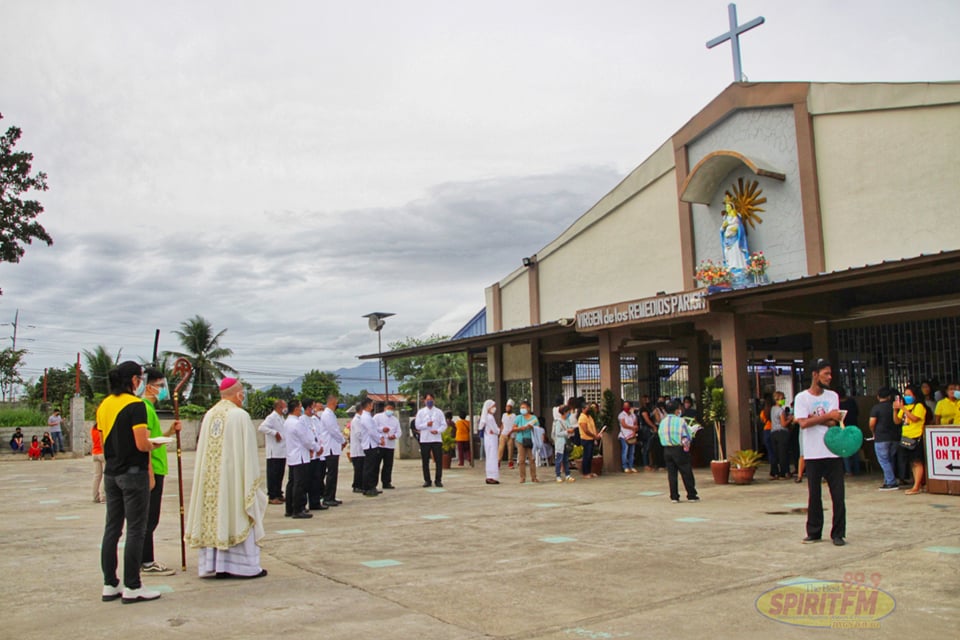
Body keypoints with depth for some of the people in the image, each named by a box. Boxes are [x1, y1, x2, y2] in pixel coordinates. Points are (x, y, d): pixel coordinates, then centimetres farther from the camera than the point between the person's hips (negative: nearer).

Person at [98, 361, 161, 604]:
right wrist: (153, 444, 0)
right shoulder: (135, 404, -15)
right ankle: (132, 588, 4)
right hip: (133, 473, -8)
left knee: (112, 529, 11)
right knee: (135, 530, -1)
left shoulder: (104, 405, 9)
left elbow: (104, 441, 15)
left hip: (111, 473, 8)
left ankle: (110, 585, 18)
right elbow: (142, 444, -21)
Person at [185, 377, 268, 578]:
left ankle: (213, 564, 14)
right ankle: (244, 565, 3)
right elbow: (248, 451, -11)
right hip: (233, 476, -6)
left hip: (210, 478, 6)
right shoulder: (240, 415, -12)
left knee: (213, 516, 10)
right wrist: (253, 479, -3)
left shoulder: (209, 415, 6)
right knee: (237, 518, 0)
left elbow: (201, 448, 10)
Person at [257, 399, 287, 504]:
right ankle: (272, 497, 3)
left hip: (282, 452, 9)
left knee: (280, 474, 13)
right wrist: (275, 433, -22)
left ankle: (279, 495, 21)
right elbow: (261, 428, -25)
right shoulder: (272, 417, -12)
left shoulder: (282, 418, 16)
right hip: (274, 452, -9)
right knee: (273, 475, -2)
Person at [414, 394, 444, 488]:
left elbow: (444, 424, 5)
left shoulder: (439, 412, 8)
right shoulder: (420, 412, 8)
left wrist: (438, 430, -13)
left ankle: (438, 480, 6)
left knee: (439, 460, -3)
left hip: (436, 439, 0)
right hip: (424, 440, 0)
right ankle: (427, 480, 11)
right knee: (425, 461, 3)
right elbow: (417, 425, 3)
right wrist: (426, 424, -13)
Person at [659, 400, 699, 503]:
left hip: (667, 450, 4)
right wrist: (686, 444, 10)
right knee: (687, 474, 8)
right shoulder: (680, 421, -11)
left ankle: (674, 497, 10)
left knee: (671, 474, 9)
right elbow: (688, 437, -9)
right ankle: (691, 496, 15)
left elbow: (660, 435, 5)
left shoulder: (662, 422, 2)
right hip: (679, 450, -4)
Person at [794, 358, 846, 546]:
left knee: (838, 495, 1)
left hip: (833, 453, 2)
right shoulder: (802, 397, -1)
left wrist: (813, 419, -11)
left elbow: (833, 422, -5)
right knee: (814, 495, 7)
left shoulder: (832, 396, 8)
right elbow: (803, 423, -14)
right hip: (813, 454, -2)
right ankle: (814, 532, 19)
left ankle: (838, 534, 11)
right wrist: (827, 416, -14)